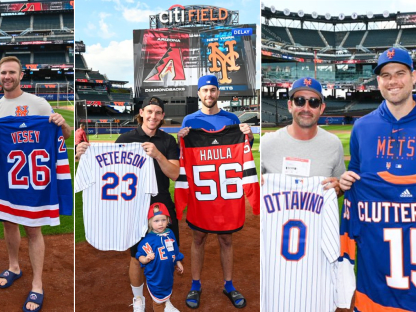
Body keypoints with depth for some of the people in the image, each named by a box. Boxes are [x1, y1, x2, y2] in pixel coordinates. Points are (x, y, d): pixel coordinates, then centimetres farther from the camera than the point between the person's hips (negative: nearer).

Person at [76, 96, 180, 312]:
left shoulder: (168, 140, 1)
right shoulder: (126, 138, -4)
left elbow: (174, 174, -8)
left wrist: (158, 155, -26)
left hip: (163, 205, 2)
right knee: (138, 256, 9)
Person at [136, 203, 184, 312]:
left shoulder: (170, 233, -6)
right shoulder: (148, 239, -24)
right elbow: (140, 256, -25)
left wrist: (178, 263, 17)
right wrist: (146, 259, -45)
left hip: (168, 274, 6)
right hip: (155, 276, -6)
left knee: (166, 295, 27)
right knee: (158, 300, 13)